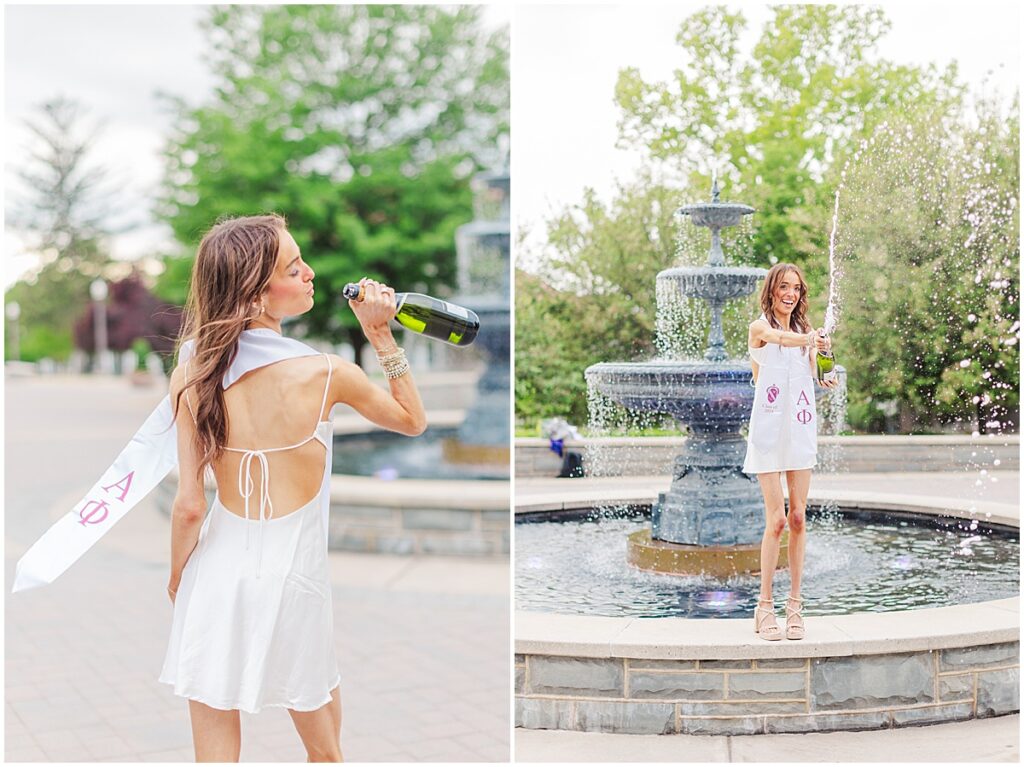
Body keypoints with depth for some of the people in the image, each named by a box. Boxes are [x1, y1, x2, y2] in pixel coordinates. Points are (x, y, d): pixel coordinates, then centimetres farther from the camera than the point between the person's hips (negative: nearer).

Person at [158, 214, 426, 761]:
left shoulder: (191, 374, -9)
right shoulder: (326, 373, -15)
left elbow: (188, 506, -6)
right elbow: (413, 421, 4)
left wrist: (177, 580, 10)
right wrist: (381, 334, 1)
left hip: (217, 572, 2)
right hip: (293, 578, -2)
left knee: (215, 755, 13)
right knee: (325, 752, 22)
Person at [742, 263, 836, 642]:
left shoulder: (804, 328, 13)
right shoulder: (759, 327, -4)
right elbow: (782, 339, -27)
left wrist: (824, 380, -3)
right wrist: (811, 340, -47)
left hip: (801, 429, 5)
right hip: (769, 429, -5)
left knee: (798, 518, 3)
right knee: (776, 519, -8)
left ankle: (794, 603, 10)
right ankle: (765, 606, 2)